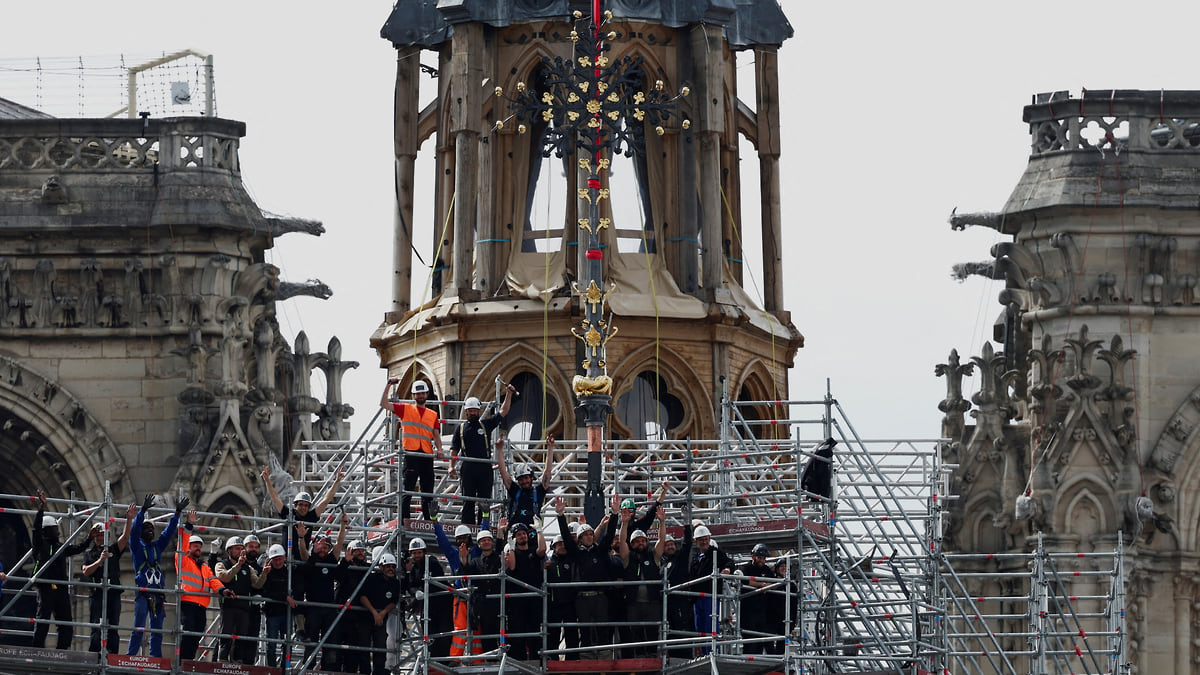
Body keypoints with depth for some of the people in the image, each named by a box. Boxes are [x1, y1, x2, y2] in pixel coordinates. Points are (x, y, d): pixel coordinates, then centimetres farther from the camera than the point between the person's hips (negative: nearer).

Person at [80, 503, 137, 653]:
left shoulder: (113, 550, 16)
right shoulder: (89, 553, 15)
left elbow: (125, 536, 2)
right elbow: (86, 572, 1)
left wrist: (129, 519, -11)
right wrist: (100, 560, -11)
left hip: (113, 592, 1)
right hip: (96, 594, -1)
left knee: (113, 629, -1)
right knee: (96, 630, -7)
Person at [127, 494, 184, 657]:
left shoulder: (157, 546, 18)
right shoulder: (136, 546, 5)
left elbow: (169, 532, 16)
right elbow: (135, 529, -8)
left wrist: (177, 513, 5)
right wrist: (143, 511, -20)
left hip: (158, 594, 5)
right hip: (142, 593, -5)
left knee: (157, 630, 5)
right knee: (138, 628, -9)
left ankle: (156, 659, 8)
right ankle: (131, 656, -8)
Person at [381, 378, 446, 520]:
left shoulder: (433, 415, 19)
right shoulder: (405, 409, 11)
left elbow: (436, 434, 13)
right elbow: (383, 404, 4)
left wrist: (439, 449, -5)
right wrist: (388, 386, -5)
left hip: (427, 455, 4)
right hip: (410, 453, -3)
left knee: (428, 491, 5)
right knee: (407, 489, -8)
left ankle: (428, 519, 9)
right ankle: (404, 519, -8)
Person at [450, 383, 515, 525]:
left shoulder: (486, 424, 11)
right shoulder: (461, 428, 11)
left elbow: (503, 412, 8)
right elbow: (454, 449, 11)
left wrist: (509, 394, 1)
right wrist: (451, 466, 0)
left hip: (485, 467, 0)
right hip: (468, 468, 0)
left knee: (484, 501, 0)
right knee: (468, 501, 1)